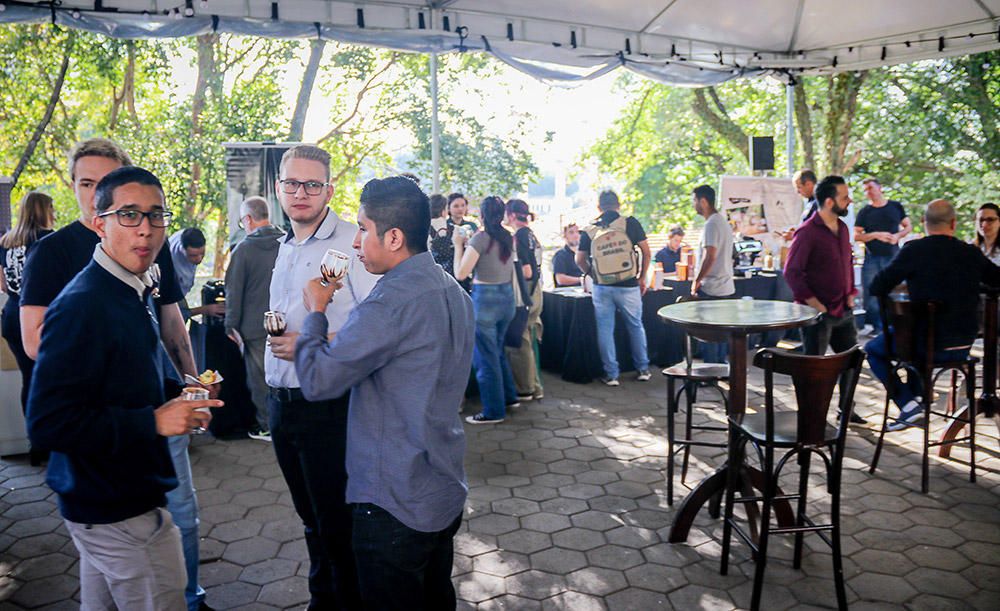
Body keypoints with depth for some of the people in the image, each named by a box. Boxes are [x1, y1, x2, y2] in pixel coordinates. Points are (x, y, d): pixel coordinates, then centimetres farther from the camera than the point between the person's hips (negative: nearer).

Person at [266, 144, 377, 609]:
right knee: (310, 517, 21)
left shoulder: (351, 243, -14)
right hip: (281, 402, 8)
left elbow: (379, 328, -21)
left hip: (327, 407, -8)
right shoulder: (284, 248, 12)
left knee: (337, 523, 4)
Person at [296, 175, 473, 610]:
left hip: (395, 506, -9)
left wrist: (316, 310, -6)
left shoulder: (392, 301, -25)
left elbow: (318, 381, -22)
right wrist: (333, 343, 10)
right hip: (447, 493, 9)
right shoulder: (454, 292, 6)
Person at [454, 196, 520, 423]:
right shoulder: (508, 238, 6)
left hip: (485, 299, -8)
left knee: (485, 357, 3)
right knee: (497, 350, 24)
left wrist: (459, 245, -4)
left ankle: (494, 411, 11)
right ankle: (509, 396, 32)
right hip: (507, 296, 8)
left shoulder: (481, 238, -16)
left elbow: (460, 274, -17)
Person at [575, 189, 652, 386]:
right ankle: (642, 369, 24)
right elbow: (646, 252, 0)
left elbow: (580, 260, 4)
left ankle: (610, 374, 10)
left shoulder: (590, 231, 1)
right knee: (636, 327, 16)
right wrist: (642, 278, 11)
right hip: (628, 286, 0)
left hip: (602, 288, 0)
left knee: (605, 329, 8)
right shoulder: (630, 223, -2)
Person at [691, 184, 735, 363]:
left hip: (711, 290, -10)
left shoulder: (711, 224, -16)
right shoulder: (724, 222, 16)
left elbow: (710, 258, -23)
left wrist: (696, 281, -13)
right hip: (727, 288, 10)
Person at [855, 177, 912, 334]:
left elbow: (908, 226, 14)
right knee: (873, 293, -2)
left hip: (893, 256, 1)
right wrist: (876, 235, -15)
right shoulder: (864, 212, 2)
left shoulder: (896, 206, 8)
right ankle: (877, 326, 9)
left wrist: (898, 235, -6)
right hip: (872, 259, -1)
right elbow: (856, 235, -2)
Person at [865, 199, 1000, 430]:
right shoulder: (972, 253, -1)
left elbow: (877, 288, -11)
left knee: (873, 349, 17)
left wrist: (907, 283, 9)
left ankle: (908, 403, 1)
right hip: (964, 346, 6)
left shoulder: (914, 251, -14)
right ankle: (916, 394, 38)